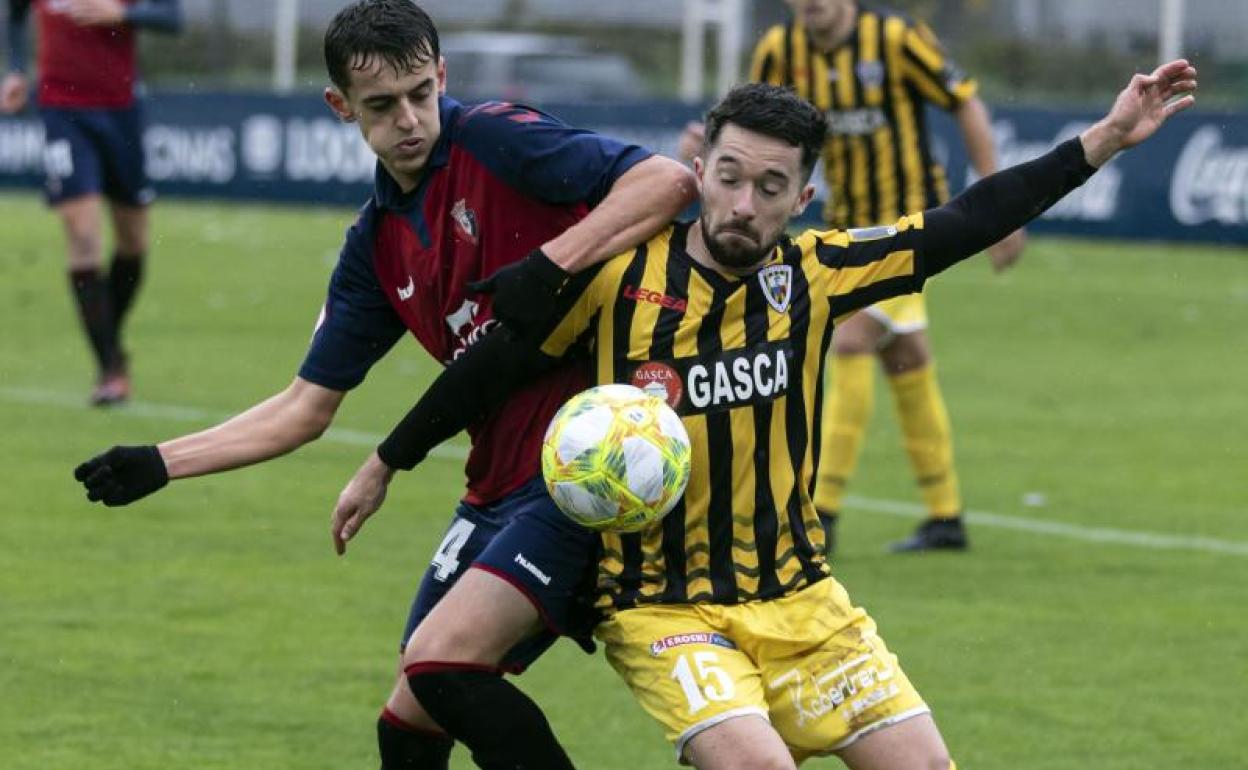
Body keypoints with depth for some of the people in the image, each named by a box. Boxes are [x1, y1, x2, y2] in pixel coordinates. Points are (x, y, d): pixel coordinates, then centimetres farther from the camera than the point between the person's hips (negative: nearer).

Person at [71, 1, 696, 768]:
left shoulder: (495, 140, -9)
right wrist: (159, 464, 12)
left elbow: (669, 181, -19)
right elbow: (307, 407, 17)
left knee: (441, 660, -22)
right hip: (497, 490, 8)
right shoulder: (378, 244, 12)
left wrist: (552, 262, -29)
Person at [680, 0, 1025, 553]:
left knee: (851, 343, -16)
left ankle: (824, 512, -14)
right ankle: (946, 518, 20)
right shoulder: (781, 50, -2)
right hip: (846, 224, 6)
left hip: (907, 217, -6)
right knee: (905, 361, 11)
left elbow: (968, 108, -9)